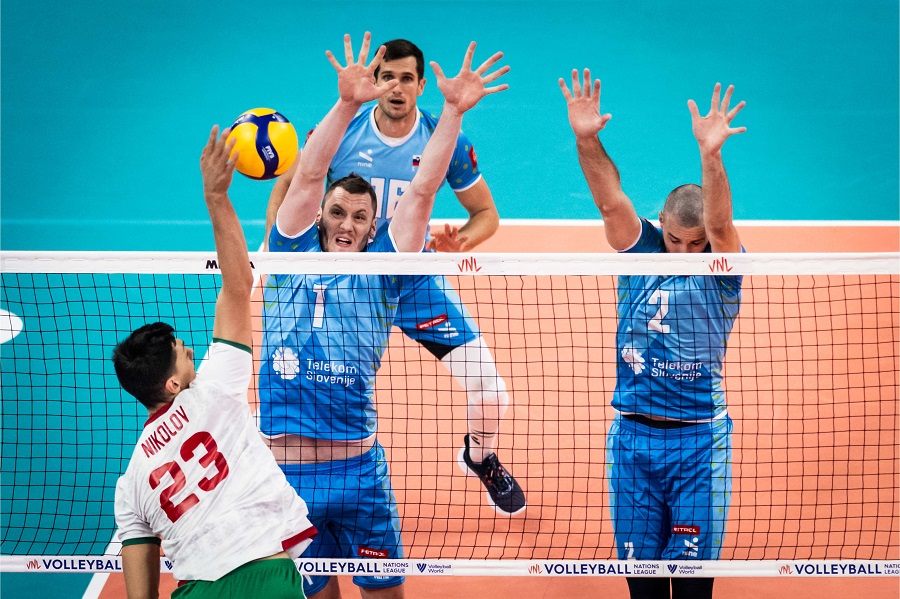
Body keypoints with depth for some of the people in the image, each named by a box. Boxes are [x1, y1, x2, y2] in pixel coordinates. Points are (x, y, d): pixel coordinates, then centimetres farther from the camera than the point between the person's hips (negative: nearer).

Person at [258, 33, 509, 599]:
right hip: (282, 471, 0)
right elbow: (309, 177, -1)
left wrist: (454, 111, -5)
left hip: (359, 471, 0)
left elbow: (422, 190, 1)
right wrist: (347, 103, -11)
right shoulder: (293, 258, 8)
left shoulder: (380, 269, 7)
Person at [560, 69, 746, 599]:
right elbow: (611, 199, -10)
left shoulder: (721, 271, -3)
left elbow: (720, 222, -22)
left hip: (700, 440, -2)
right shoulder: (640, 252, 5)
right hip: (632, 435, 3)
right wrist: (588, 141, -28)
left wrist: (710, 154, -41)